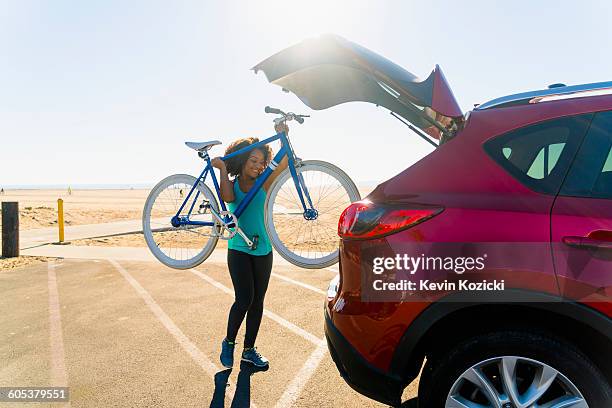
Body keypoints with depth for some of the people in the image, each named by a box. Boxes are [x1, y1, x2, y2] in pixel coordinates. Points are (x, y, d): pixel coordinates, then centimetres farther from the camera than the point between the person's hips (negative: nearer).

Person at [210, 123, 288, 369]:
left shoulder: (263, 184, 2)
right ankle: (229, 342, 13)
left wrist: (283, 136, -23)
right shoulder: (232, 184, -1)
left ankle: (249, 349, 23)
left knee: (257, 302, 8)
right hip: (239, 249, -3)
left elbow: (285, 162, -12)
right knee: (244, 299, -12)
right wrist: (222, 169, -19)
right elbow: (227, 198, -26)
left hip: (263, 250, 3)